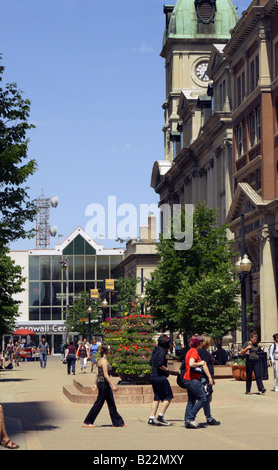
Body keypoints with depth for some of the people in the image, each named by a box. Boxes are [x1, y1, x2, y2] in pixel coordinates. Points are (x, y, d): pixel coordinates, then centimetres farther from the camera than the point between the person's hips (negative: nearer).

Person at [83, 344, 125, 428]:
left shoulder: (102, 360, 12)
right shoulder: (104, 361, -17)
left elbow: (98, 374, 17)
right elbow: (105, 375, -21)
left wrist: (96, 384, 21)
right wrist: (112, 385, -20)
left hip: (104, 385, 10)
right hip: (104, 384, -10)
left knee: (111, 404, 11)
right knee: (98, 403, -2)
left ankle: (117, 422, 15)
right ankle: (87, 422, 6)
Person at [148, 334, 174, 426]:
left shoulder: (155, 351, 14)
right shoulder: (162, 351, -14)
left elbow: (151, 362, 23)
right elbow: (160, 365, -24)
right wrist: (166, 370, -9)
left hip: (153, 376, 9)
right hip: (160, 377, -9)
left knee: (157, 398, 12)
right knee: (168, 397, -1)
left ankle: (151, 419, 9)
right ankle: (160, 417, -4)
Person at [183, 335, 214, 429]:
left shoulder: (190, 351, 17)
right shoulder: (194, 351, -13)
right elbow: (191, 364, -27)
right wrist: (200, 363, -12)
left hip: (188, 379, 10)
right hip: (193, 380, -10)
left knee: (191, 400, 11)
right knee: (202, 399, -5)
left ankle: (187, 422, 8)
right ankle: (190, 418, -8)